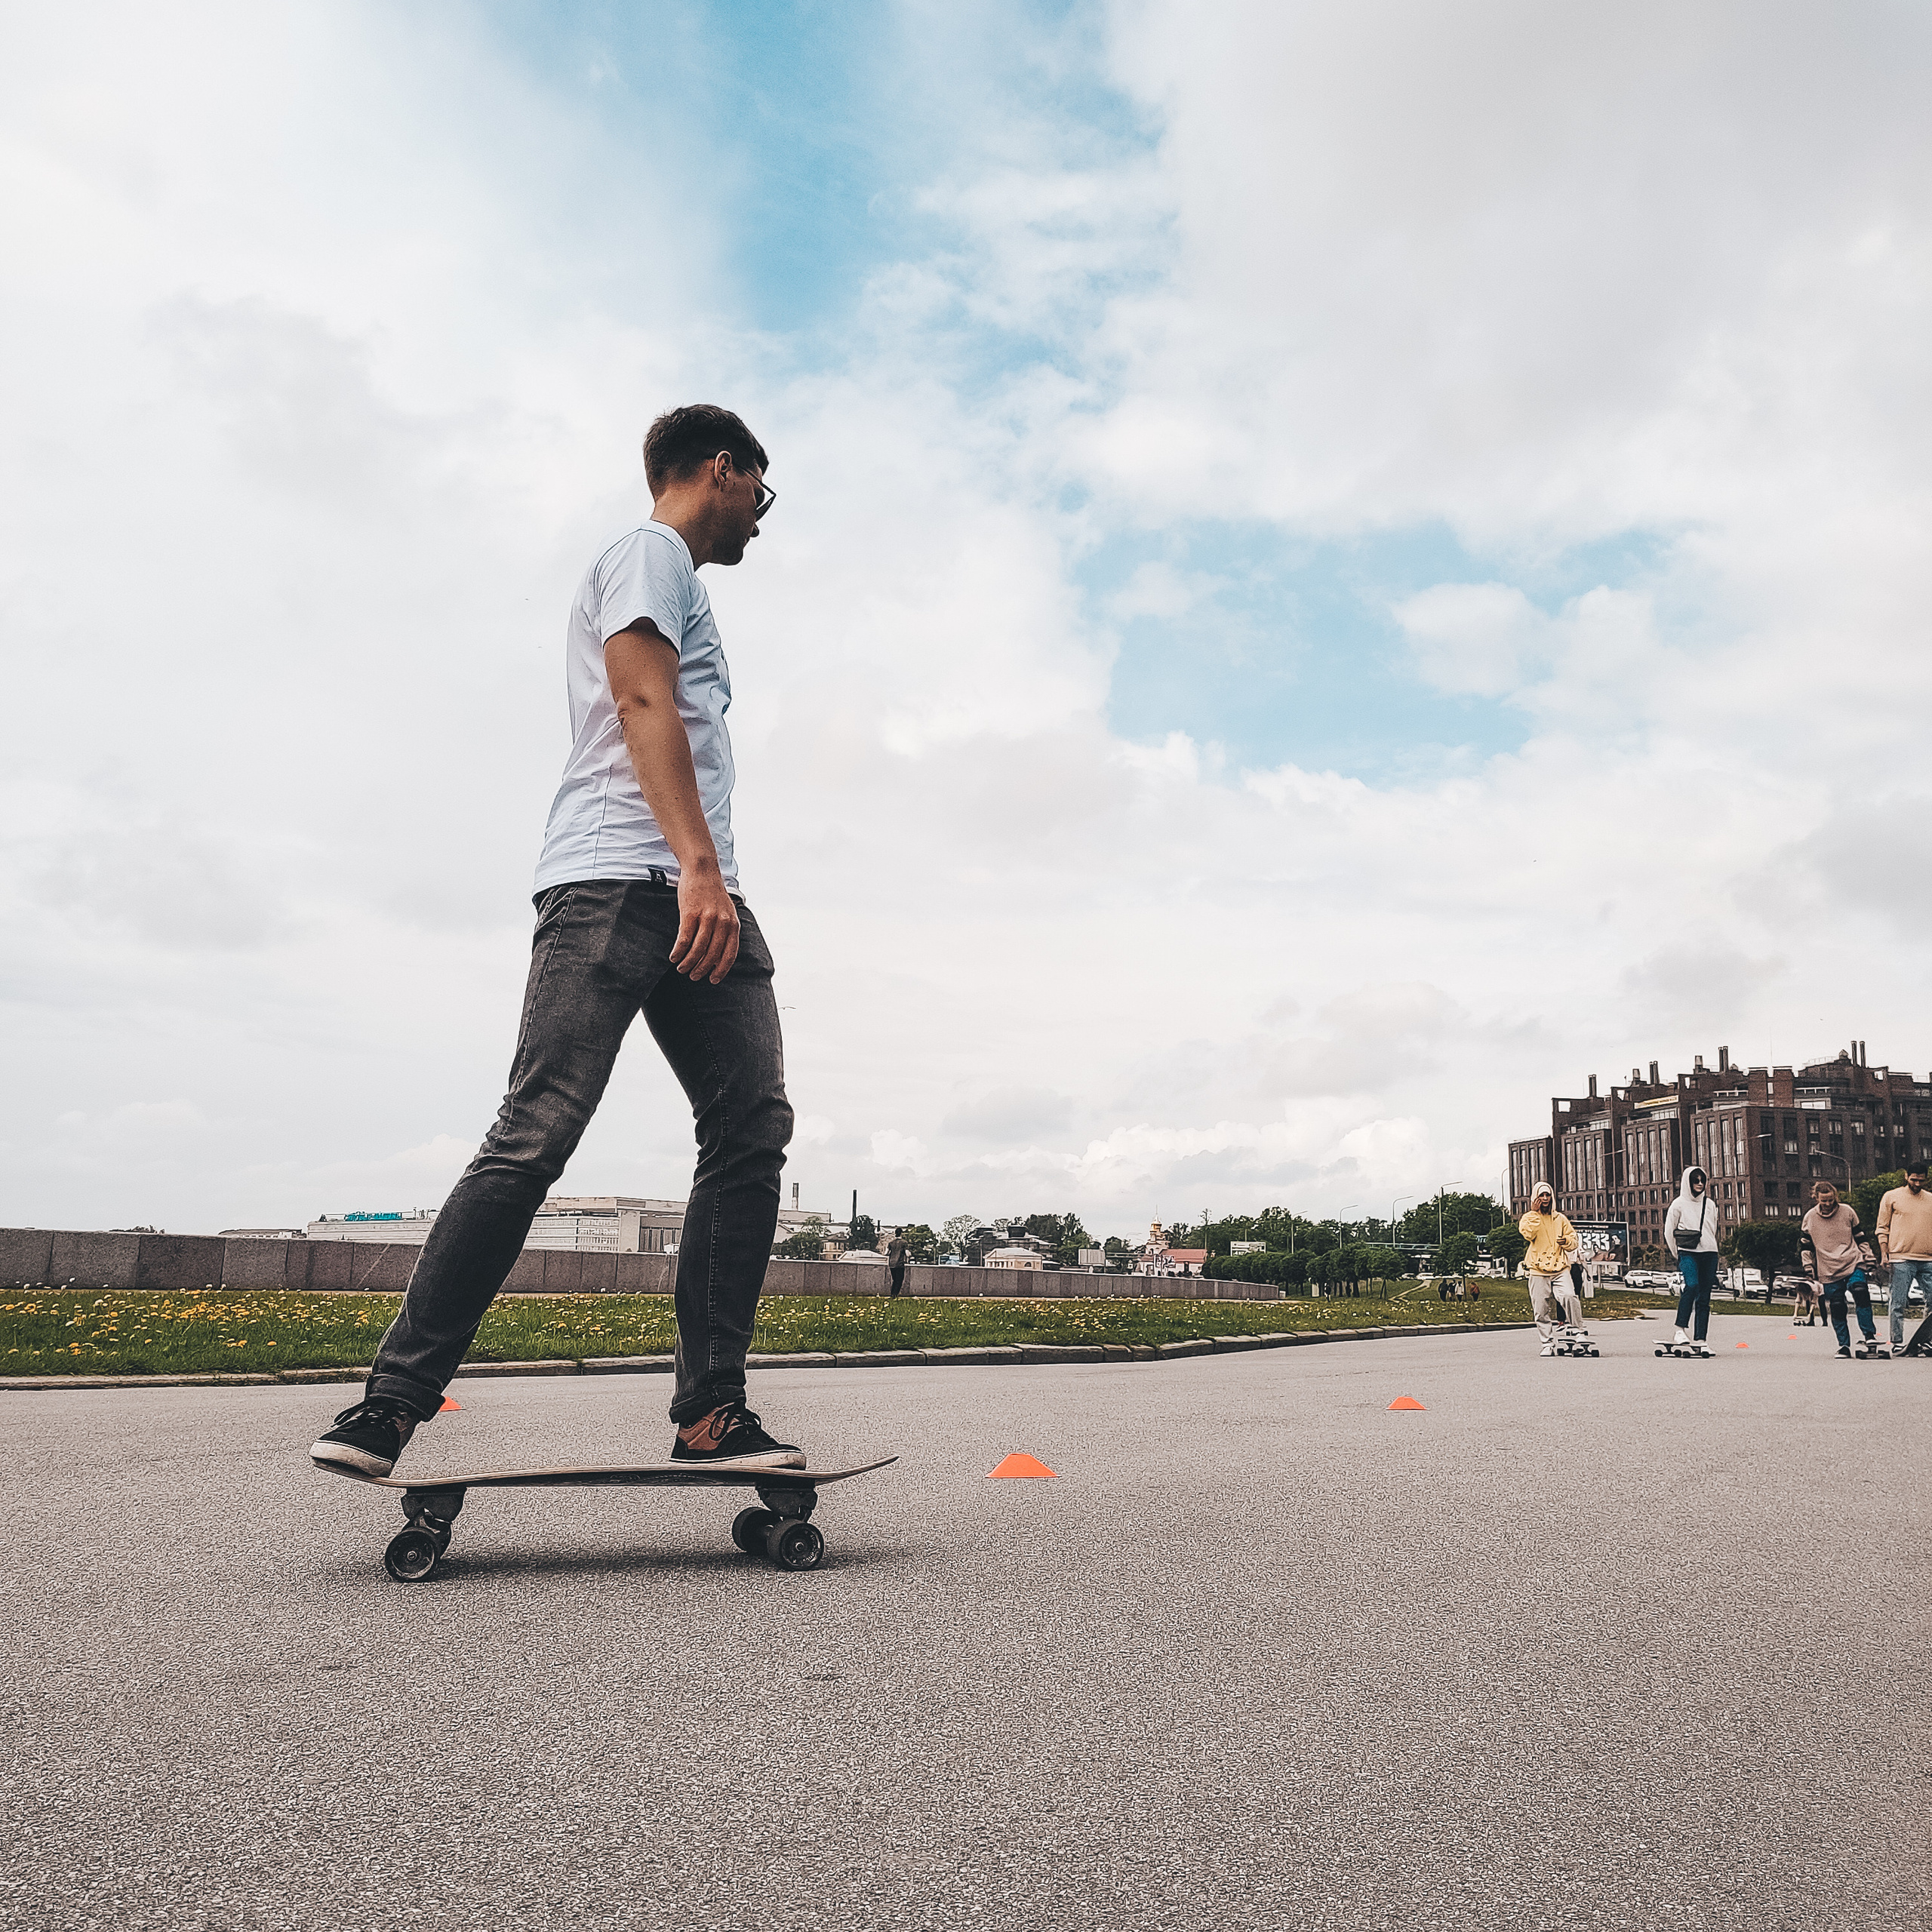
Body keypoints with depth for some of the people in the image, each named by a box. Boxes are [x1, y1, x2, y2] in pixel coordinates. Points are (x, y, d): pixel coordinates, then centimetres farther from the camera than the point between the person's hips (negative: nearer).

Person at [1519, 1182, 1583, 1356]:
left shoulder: (1560, 1219, 14)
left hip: (1560, 1269, 1)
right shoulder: (1529, 1218, 8)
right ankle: (1548, 1344, 5)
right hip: (1538, 1271, -1)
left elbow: (1574, 1241, 18)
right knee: (1541, 1310, -3)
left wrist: (1567, 1241, -5)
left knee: (1570, 1295, -25)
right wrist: (1535, 1213, -8)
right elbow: (1528, 1234, -13)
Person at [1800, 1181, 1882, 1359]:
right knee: (1836, 1309, 1)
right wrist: (1809, 1271, 10)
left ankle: (1870, 1337, -14)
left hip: (1853, 1264, -1)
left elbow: (1860, 1237, 14)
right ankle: (1843, 1345, 12)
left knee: (1861, 1294, -22)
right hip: (1828, 1271, 1)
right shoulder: (1810, 1218, 3)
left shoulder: (1847, 1212, 3)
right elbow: (1805, 1246, 12)